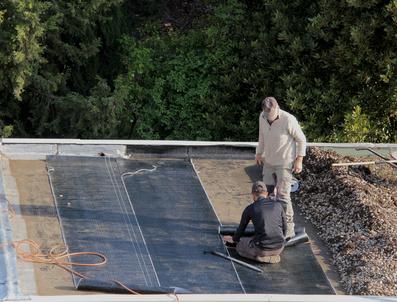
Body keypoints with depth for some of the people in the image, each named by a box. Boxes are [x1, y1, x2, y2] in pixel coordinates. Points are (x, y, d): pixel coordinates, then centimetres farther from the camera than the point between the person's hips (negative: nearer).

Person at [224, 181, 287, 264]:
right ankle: (273, 255, 12)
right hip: (279, 247, 5)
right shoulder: (278, 205, 4)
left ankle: (261, 256, 3)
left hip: (262, 248, -5)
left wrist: (234, 239, 36)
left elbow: (241, 228, 14)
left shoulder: (250, 209, -2)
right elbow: (284, 227, 14)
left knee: (239, 246, 24)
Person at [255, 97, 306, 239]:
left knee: (283, 195, -9)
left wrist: (299, 160, -12)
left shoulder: (288, 120, -23)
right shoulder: (262, 117, -4)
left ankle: (289, 229, -2)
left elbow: (301, 140, -11)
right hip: (268, 162, 6)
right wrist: (259, 153, 18)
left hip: (284, 164, -6)